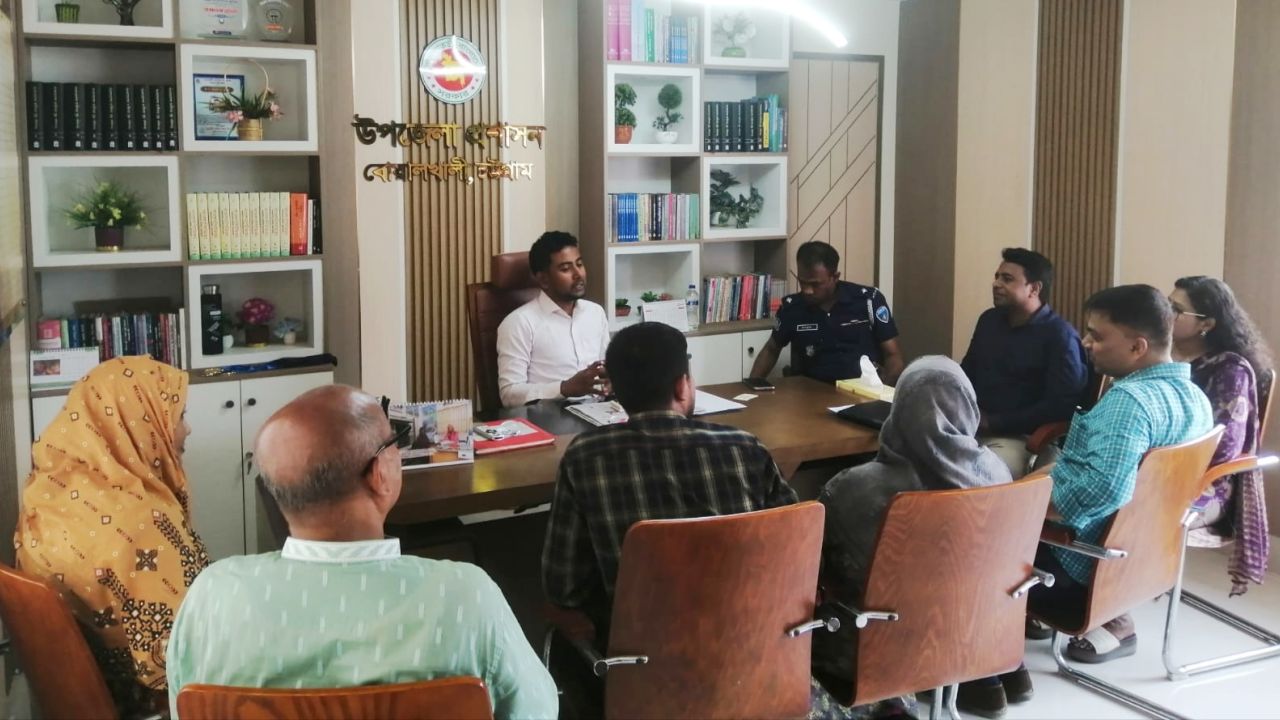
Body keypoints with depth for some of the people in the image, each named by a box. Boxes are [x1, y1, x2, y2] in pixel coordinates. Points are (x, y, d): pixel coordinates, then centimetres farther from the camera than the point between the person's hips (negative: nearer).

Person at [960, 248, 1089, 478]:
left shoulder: (1060, 336, -6)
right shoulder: (988, 320, 15)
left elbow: (1060, 405, -13)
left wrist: (993, 422, -15)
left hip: (1019, 437, -6)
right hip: (970, 427, 6)